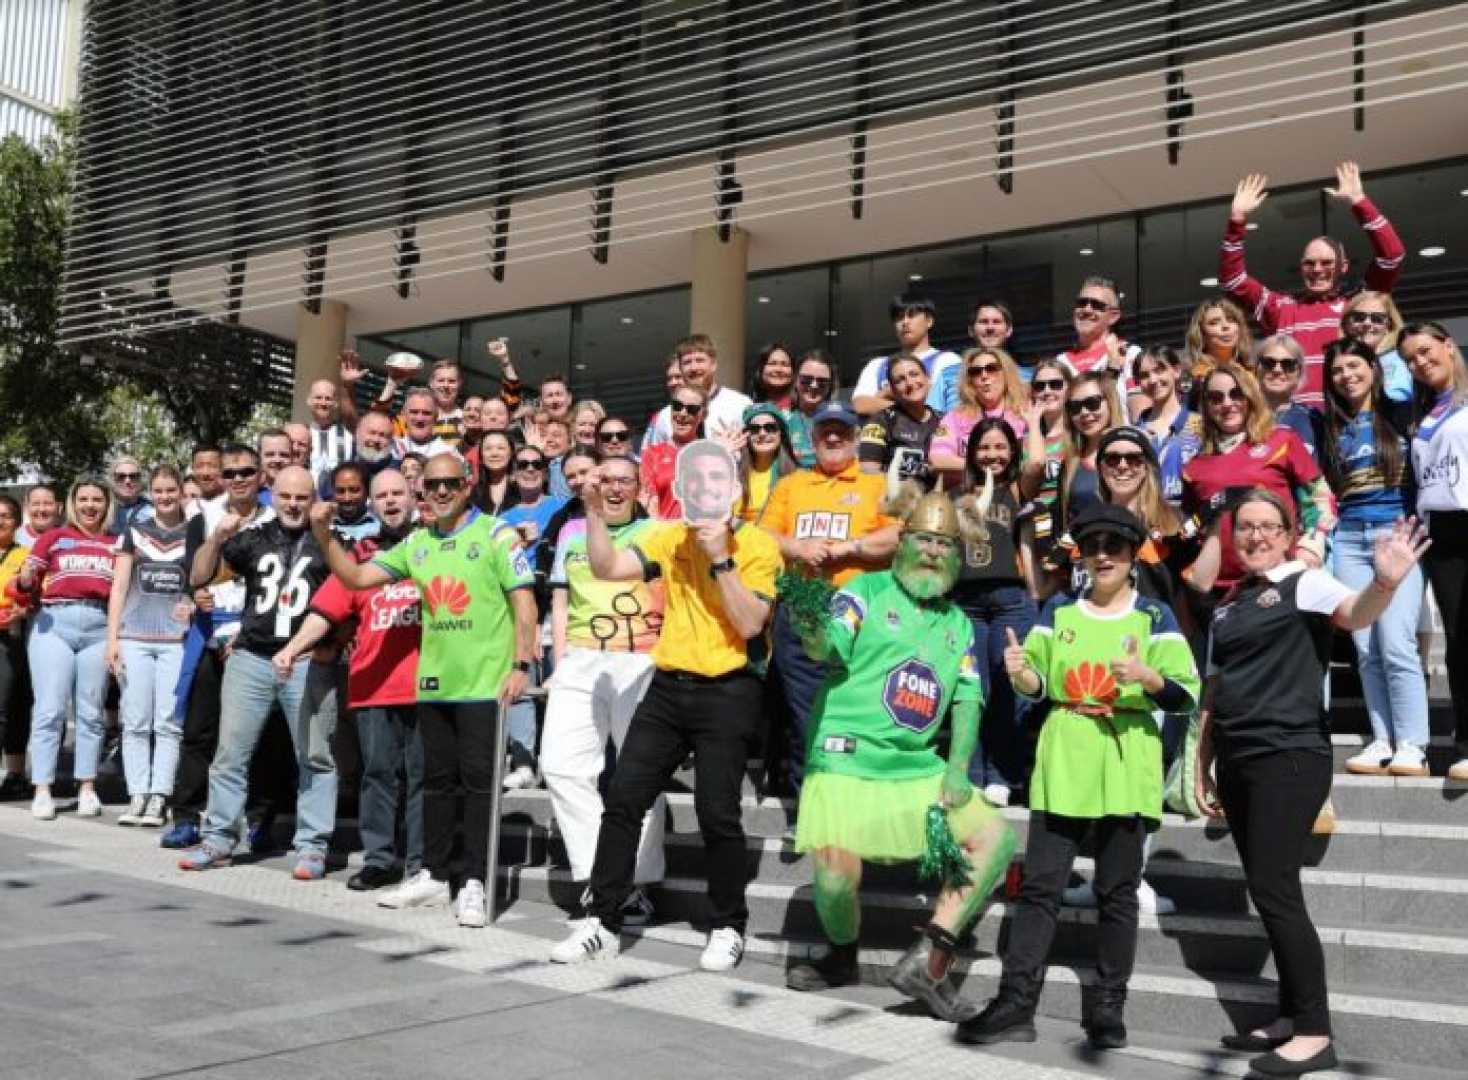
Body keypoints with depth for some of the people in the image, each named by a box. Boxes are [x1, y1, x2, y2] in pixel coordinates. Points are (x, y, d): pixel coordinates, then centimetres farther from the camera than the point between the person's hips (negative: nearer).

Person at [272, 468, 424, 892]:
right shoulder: (360, 554, 12)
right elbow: (325, 610, 5)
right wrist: (292, 648, -8)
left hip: (425, 683, -2)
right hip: (372, 685, 2)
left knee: (422, 773, 3)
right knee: (378, 772, 6)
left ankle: (421, 861, 8)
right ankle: (378, 857, 12)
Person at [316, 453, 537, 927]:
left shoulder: (495, 534, -4)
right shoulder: (416, 544, 11)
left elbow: (523, 600, -7)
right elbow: (357, 577, 11)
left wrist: (522, 664, -15)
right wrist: (325, 537, -3)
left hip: (483, 682, -5)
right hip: (432, 682, 5)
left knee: (478, 779, -1)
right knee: (437, 779, 13)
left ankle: (473, 884, 6)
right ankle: (432, 876, 24)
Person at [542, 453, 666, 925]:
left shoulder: (659, 532, 7)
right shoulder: (572, 531, 17)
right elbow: (561, 606, 17)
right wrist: (558, 669, 11)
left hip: (643, 664, -3)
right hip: (580, 662, 3)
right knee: (561, 764, -7)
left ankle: (637, 882, 8)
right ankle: (598, 876, 1)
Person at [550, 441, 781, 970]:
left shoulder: (758, 544, -5)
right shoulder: (670, 537, 8)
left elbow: (750, 624, -15)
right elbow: (607, 568, -1)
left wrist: (721, 558, -19)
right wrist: (595, 513, -11)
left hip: (727, 693, -5)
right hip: (667, 687, 5)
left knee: (717, 813, -5)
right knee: (622, 800, 3)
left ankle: (728, 927, 15)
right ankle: (603, 921, 14)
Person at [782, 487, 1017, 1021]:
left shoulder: (958, 623, 18)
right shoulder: (867, 590, 1)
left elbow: (968, 700, 12)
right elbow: (830, 648, -15)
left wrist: (958, 769, -4)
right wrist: (813, 633, -40)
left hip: (918, 767, 6)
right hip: (846, 759, -5)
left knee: (996, 836, -8)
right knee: (836, 875, -18)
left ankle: (928, 960, -5)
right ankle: (842, 957, 16)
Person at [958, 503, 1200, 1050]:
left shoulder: (1154, 615, 1)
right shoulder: (1058, 609, 9)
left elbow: (1185, 695, -6)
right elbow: (1038, 686, 11)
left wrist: (1146, 675, -25)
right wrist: (1020, 670, -12)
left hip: (1126, 763, -2)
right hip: (1063, 759, 2)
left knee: (1117, 891, 5)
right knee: (1039, 884, 0)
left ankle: (1107, 1007, 15)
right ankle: (1015, 1005, 2)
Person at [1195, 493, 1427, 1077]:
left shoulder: (1304, 584, -2)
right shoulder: (1227, 608, 17)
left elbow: (1355, 614, -24)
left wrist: (1385, 583, -46)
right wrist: (1203, 767, 18)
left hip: (1289, 758, -7)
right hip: (1238, 762, 7)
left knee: (1274, 888, -10)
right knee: (1267, 892, 9)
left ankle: (1316, 1033, -2)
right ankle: (1291, 1017, 18)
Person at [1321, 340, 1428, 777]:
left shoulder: (1401, 415, 6)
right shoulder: (1332, 430, 16)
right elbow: (1324, 491, 19)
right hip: (1350, 541, 4)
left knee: (1396, 644, -13)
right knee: (1367, 648, 0)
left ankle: (1412, 747, -10)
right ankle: (1383, 742, 4)